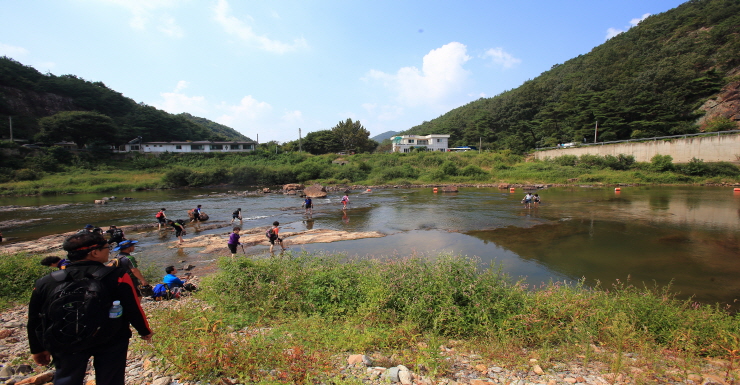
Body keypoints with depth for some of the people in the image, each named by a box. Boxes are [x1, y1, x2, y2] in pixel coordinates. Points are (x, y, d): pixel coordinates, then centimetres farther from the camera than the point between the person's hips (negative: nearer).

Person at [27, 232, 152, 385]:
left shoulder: (45, 283, -5)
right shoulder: (117, 277, -18)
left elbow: (34, 321, 6)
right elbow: (133, 310, -13)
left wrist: (37, 350, 21)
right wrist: (145, 331, 5)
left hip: (66, 346, 3)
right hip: (110, 343, -3)